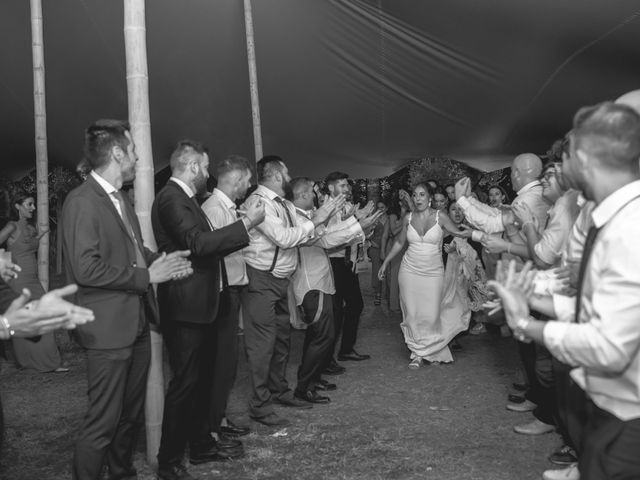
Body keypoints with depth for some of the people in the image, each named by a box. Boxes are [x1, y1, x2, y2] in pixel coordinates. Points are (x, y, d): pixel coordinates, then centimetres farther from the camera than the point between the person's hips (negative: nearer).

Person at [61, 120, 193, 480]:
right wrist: (147, 275, -17)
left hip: (137, 325, 9)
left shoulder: (121, 200, 14)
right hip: (109, 329, -9)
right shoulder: (82, 201, -15)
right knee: (103, 423, 1)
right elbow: (86, 269, -22)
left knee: (132, 414, 20)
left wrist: (162, 261, 2)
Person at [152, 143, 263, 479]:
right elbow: (197, 243, -29)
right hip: (185, 308, -10)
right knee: (184, 382, -3)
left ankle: (201, 444, 33)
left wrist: (245, 224, 15)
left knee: (203, 377, 19)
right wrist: (246, 222, -23)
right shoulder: (171, 198, -17)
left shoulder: (184, 198, 15)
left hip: (200, 305, 11)